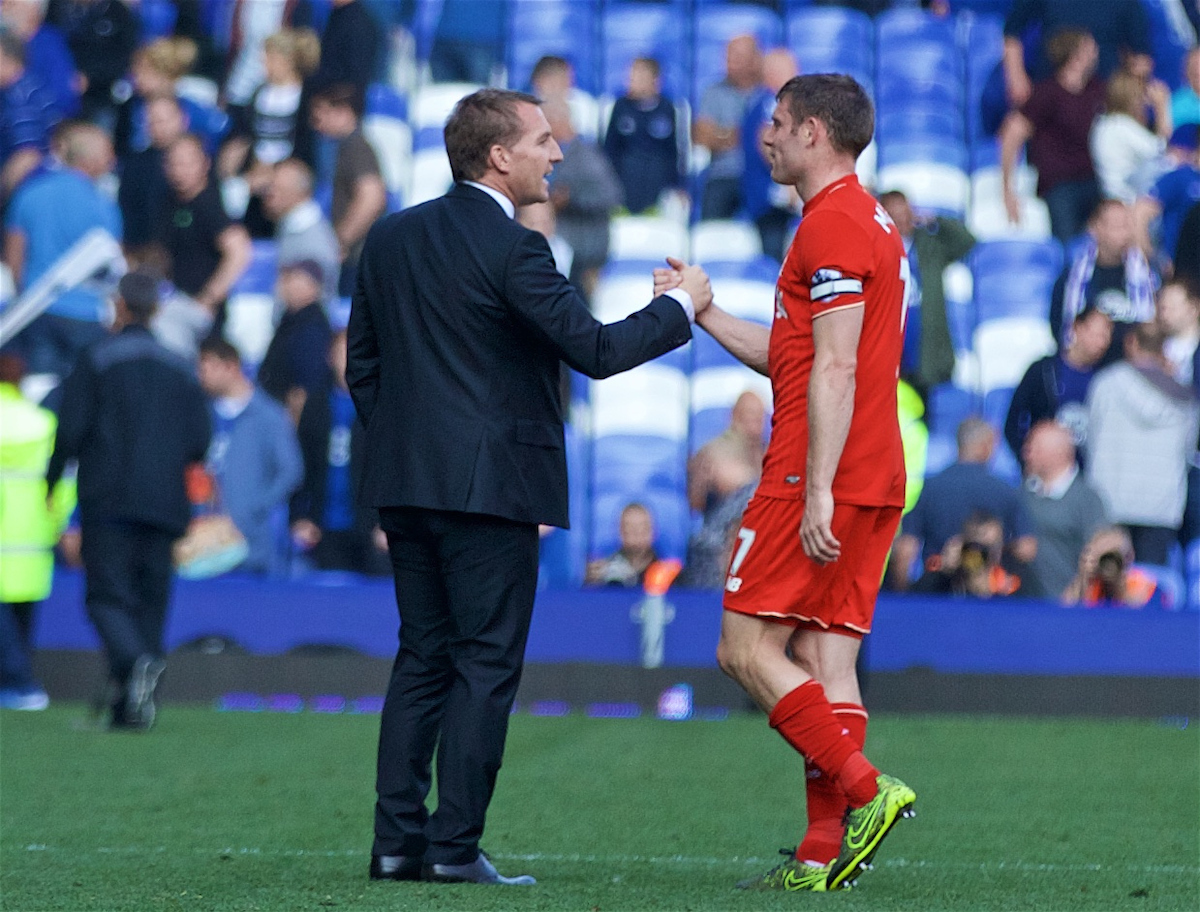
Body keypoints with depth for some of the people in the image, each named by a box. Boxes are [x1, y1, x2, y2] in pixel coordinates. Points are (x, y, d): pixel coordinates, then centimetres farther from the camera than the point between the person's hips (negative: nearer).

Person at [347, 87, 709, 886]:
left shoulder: (392, 238, 10)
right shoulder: (511, 250, -13)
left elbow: (362, 363, 14)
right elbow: (595, 349, -14)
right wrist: (680, 307, 0)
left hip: (407, 485, 7)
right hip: (491, 487, -7)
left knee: (423, 658, 12)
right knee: (486, 664, -2)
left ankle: (399, 840, 8)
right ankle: (454, 847, -5)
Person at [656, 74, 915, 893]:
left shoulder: (832, 225, -11)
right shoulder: (873, 224, 20)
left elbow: (834, 370, -19)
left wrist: (817, 492, -22)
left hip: (815, 481, -10)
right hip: (873, 481, 10)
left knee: (748, 648, -6)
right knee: (826, 664, 5)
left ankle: (865, 791, -14)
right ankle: (823, 855, 0)